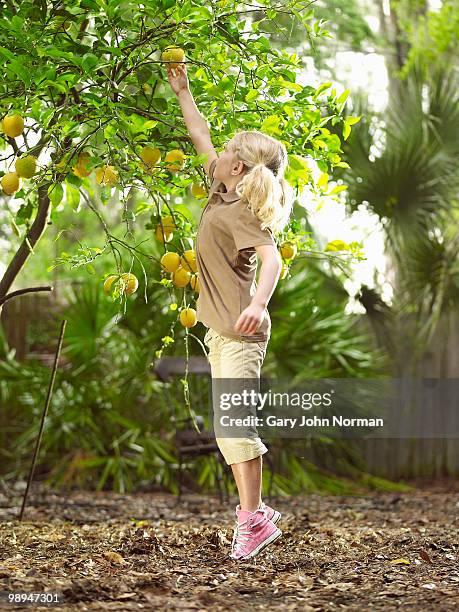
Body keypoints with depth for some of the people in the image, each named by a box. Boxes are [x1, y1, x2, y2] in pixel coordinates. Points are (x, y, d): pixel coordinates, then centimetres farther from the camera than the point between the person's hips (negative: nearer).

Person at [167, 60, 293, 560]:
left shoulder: (242, 211, -13)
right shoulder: (223, 195, 11)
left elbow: (271, 257, -29)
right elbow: (200, 138, 23)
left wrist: (259, 303, -46)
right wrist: (182, 92, 29)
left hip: (240, 331, -9)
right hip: (221, 330, 9)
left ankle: (252, 516, -8)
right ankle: (255, 512, 13)